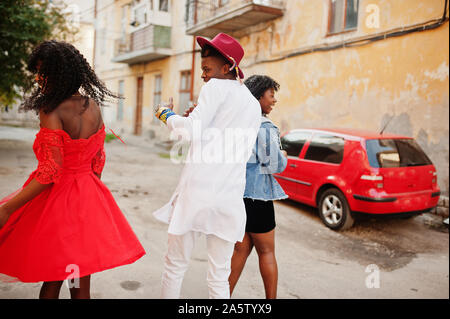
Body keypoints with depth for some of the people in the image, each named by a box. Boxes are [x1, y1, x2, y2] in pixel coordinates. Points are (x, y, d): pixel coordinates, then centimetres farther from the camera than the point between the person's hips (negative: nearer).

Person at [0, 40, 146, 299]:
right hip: (89, 198, 6)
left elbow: (49, 172, -22)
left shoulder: (51, 111, -18)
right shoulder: (93, 105, 2)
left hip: (57, 198, -6)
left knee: (51, 284, 11)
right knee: (82, 286, 17)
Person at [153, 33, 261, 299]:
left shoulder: (217, 87, -1)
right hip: (230, 195, 6)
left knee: (175, 266, 9)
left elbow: (193, 131, -13)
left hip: (198, 188, -6)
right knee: (219, 276, 11)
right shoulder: (254, 105, 19)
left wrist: (168, 116, 6)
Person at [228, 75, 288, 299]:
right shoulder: (264, 127, -15)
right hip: (256, 195, -7)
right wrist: (284, 156, 5)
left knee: (241, 249, 16)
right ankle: (271, 297, 21)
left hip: (234, 193, 7)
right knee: (266, 251, 8)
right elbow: (276, 164, -15)